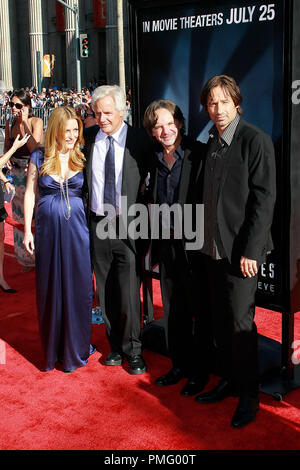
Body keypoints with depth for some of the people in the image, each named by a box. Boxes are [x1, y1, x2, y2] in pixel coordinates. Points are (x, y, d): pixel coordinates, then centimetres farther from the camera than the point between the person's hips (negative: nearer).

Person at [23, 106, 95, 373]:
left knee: (78, 287, 5)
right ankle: (52, 349, 25)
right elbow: (30, 193, 5)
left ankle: (76, 349, 21)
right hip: (48, 229, 0)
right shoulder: (39, 157, 2)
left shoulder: (83, 158, 2)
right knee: (50, 288, 8)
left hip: (77, 229, 0)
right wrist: (28, 230, 2)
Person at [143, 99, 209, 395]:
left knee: (198, 310, 5)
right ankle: (179, 365, 30)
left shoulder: (200, 154, -10)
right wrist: (152, 246, 13)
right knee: (172, 310, 15)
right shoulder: (155, 160, 10)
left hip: (193, 245, -6)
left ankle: (199, 371, 20)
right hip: (166, 245, 6)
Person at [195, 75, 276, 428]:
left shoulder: (255, 140, -11)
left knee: (240, 322, -1)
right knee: (220, 319, 14)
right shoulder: (210, 141, 11)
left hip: (240, 250, -7)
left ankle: (249, 395, 15)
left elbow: (264, 198, -14)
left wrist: (250, 250, -17)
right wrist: (204, 240, 9)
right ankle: (228, 380, 31)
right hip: (212, 247, 7)